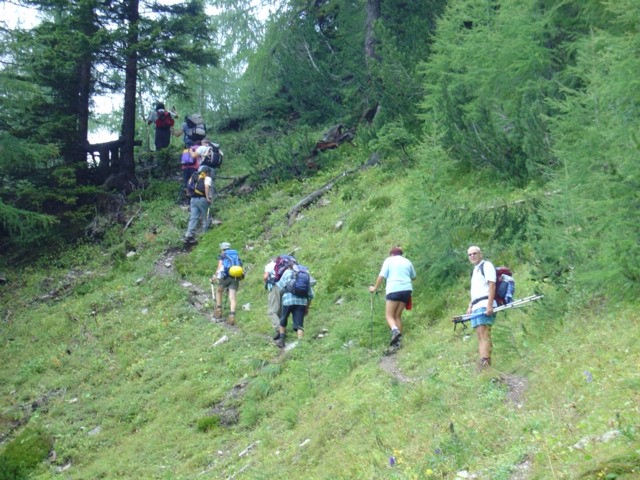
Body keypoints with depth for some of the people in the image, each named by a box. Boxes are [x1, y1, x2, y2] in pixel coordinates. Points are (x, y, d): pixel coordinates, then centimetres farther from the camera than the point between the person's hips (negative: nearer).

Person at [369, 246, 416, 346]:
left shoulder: (389, 260, 7)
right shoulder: (407, 262, 19)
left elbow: (382, 276, -2)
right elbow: (413, 277, 28)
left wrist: (375, 288, 5)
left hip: (394, 290, -4)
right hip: (406, 289, 4)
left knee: (389, 315, -2)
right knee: (398, 315, 11)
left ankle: (395, 330, -32)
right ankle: (398, 340, 2)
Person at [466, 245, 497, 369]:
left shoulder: (486, 265, -1)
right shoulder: (475, 270, 26)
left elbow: (492, 285, -12)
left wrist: (489, 305, -21)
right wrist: (470, 306, 19)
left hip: (485, 305, -9)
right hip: (476, 307, 9)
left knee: (484, 334, -18)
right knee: (480, 335, 3)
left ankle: (485, 362, -25)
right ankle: (482, 367, 0)